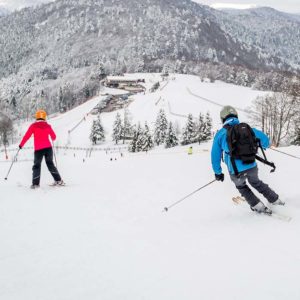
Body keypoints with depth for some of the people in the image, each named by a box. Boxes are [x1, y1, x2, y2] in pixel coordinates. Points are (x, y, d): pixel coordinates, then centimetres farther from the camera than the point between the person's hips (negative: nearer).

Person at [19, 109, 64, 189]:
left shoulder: (33, 126, 0)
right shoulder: (48, 126, 7)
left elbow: (27, 136, -1)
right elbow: (54, 137, 16)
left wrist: (21, 144, 11)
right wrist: (53, 139, 40)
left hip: (38, 149, -2)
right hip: (48, 148, 2)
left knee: (37, 166, 7)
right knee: (50, 164, 16)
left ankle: (35, 184, -2)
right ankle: (58, 180, 11)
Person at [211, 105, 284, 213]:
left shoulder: (220, 134, 0)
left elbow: (215, 155, 4)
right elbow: (264, 138, 7)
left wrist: (218, 172, 16)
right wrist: (265, 145, 31)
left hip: (236, 172, -2)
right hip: (252, 167, 2)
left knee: (241, 186, 31)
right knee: (256, 182, 35)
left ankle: (258, 206, 24)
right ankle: (275, 199, 41)